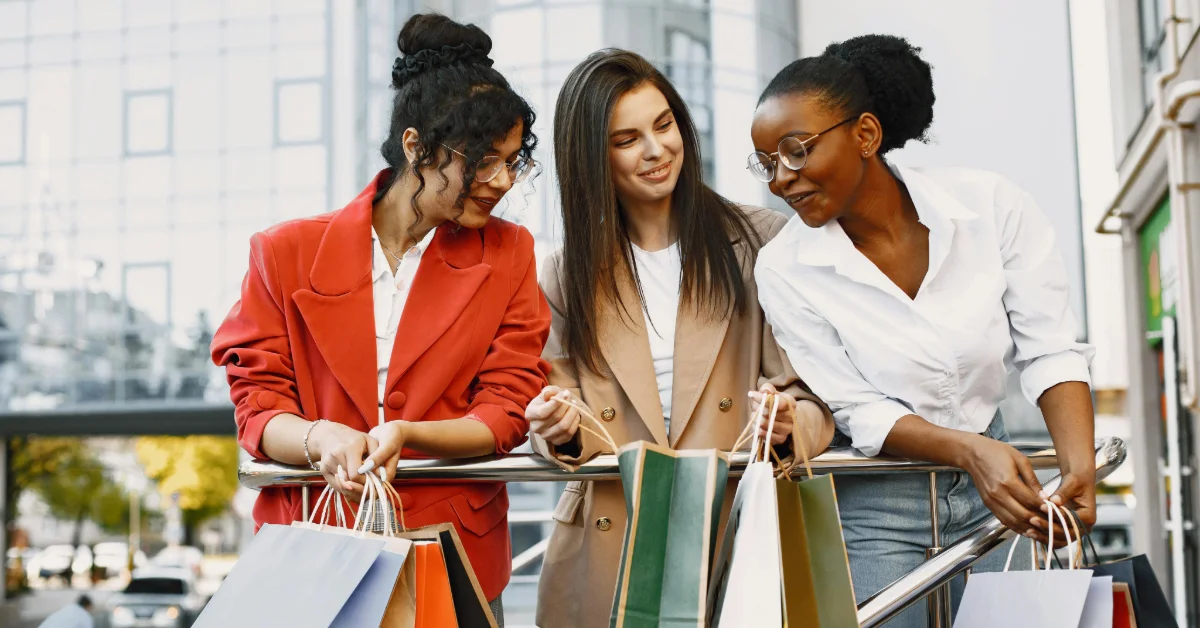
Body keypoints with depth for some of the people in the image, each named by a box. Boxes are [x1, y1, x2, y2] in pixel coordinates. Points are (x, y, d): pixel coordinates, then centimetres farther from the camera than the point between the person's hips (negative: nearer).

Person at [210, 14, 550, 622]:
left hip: (454, 555, 1)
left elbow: (503, 412, -1)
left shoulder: (508, 255, 4)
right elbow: (258, 410, 0)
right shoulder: (286, 253, 2)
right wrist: (320, 440, -22)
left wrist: (404, 436, -20)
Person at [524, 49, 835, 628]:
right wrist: (562, 431, -15)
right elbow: (564, 431, 8)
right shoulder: (570, 273, 6)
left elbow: (813, 402, -2)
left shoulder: (758, 242, -1)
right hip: (609, 554, 2)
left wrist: (787, 424, -24)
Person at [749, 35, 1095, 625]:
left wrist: (1079, 465, -25)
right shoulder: (784, 269, -13)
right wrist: (970, 452, -28)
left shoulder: (991, 204, -11)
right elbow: (859, 411, -12)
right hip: (877, 515, -1)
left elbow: (1049, 350, -9)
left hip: (999, 480, 2)